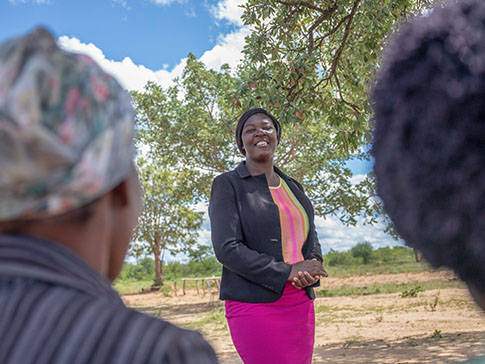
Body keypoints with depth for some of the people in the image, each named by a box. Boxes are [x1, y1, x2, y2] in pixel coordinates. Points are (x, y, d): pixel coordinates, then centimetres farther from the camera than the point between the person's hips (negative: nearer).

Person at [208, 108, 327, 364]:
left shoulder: (293, 187, 17)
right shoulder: (228, 185, -1)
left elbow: (311, 240, 19)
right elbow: (227, 248, -11)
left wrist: (312, 268, -5)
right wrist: (287, 272, -16)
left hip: (301, 304, 6)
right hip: (255, 305, -6)